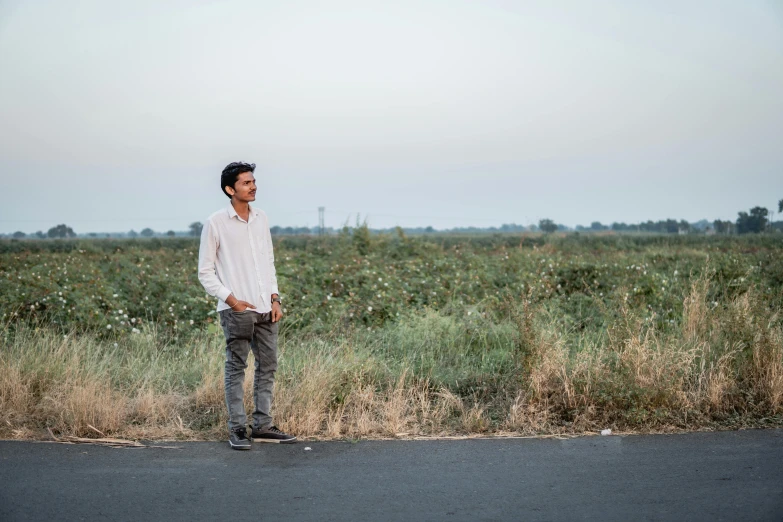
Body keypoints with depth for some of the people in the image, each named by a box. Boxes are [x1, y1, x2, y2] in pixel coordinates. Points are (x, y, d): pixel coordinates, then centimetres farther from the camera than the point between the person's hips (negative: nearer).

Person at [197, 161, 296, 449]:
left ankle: (262, 426, 17)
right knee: (236, 369, 0)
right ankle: (237, 429, 6)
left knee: (267, 366, 8)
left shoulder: (261, 219, 10)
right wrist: (231, 300, -12)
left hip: (265, 309, 6)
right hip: (237, 310, -6)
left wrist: (275, 299, 7)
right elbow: (205, 272, -4)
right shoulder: (215, 223, -6)